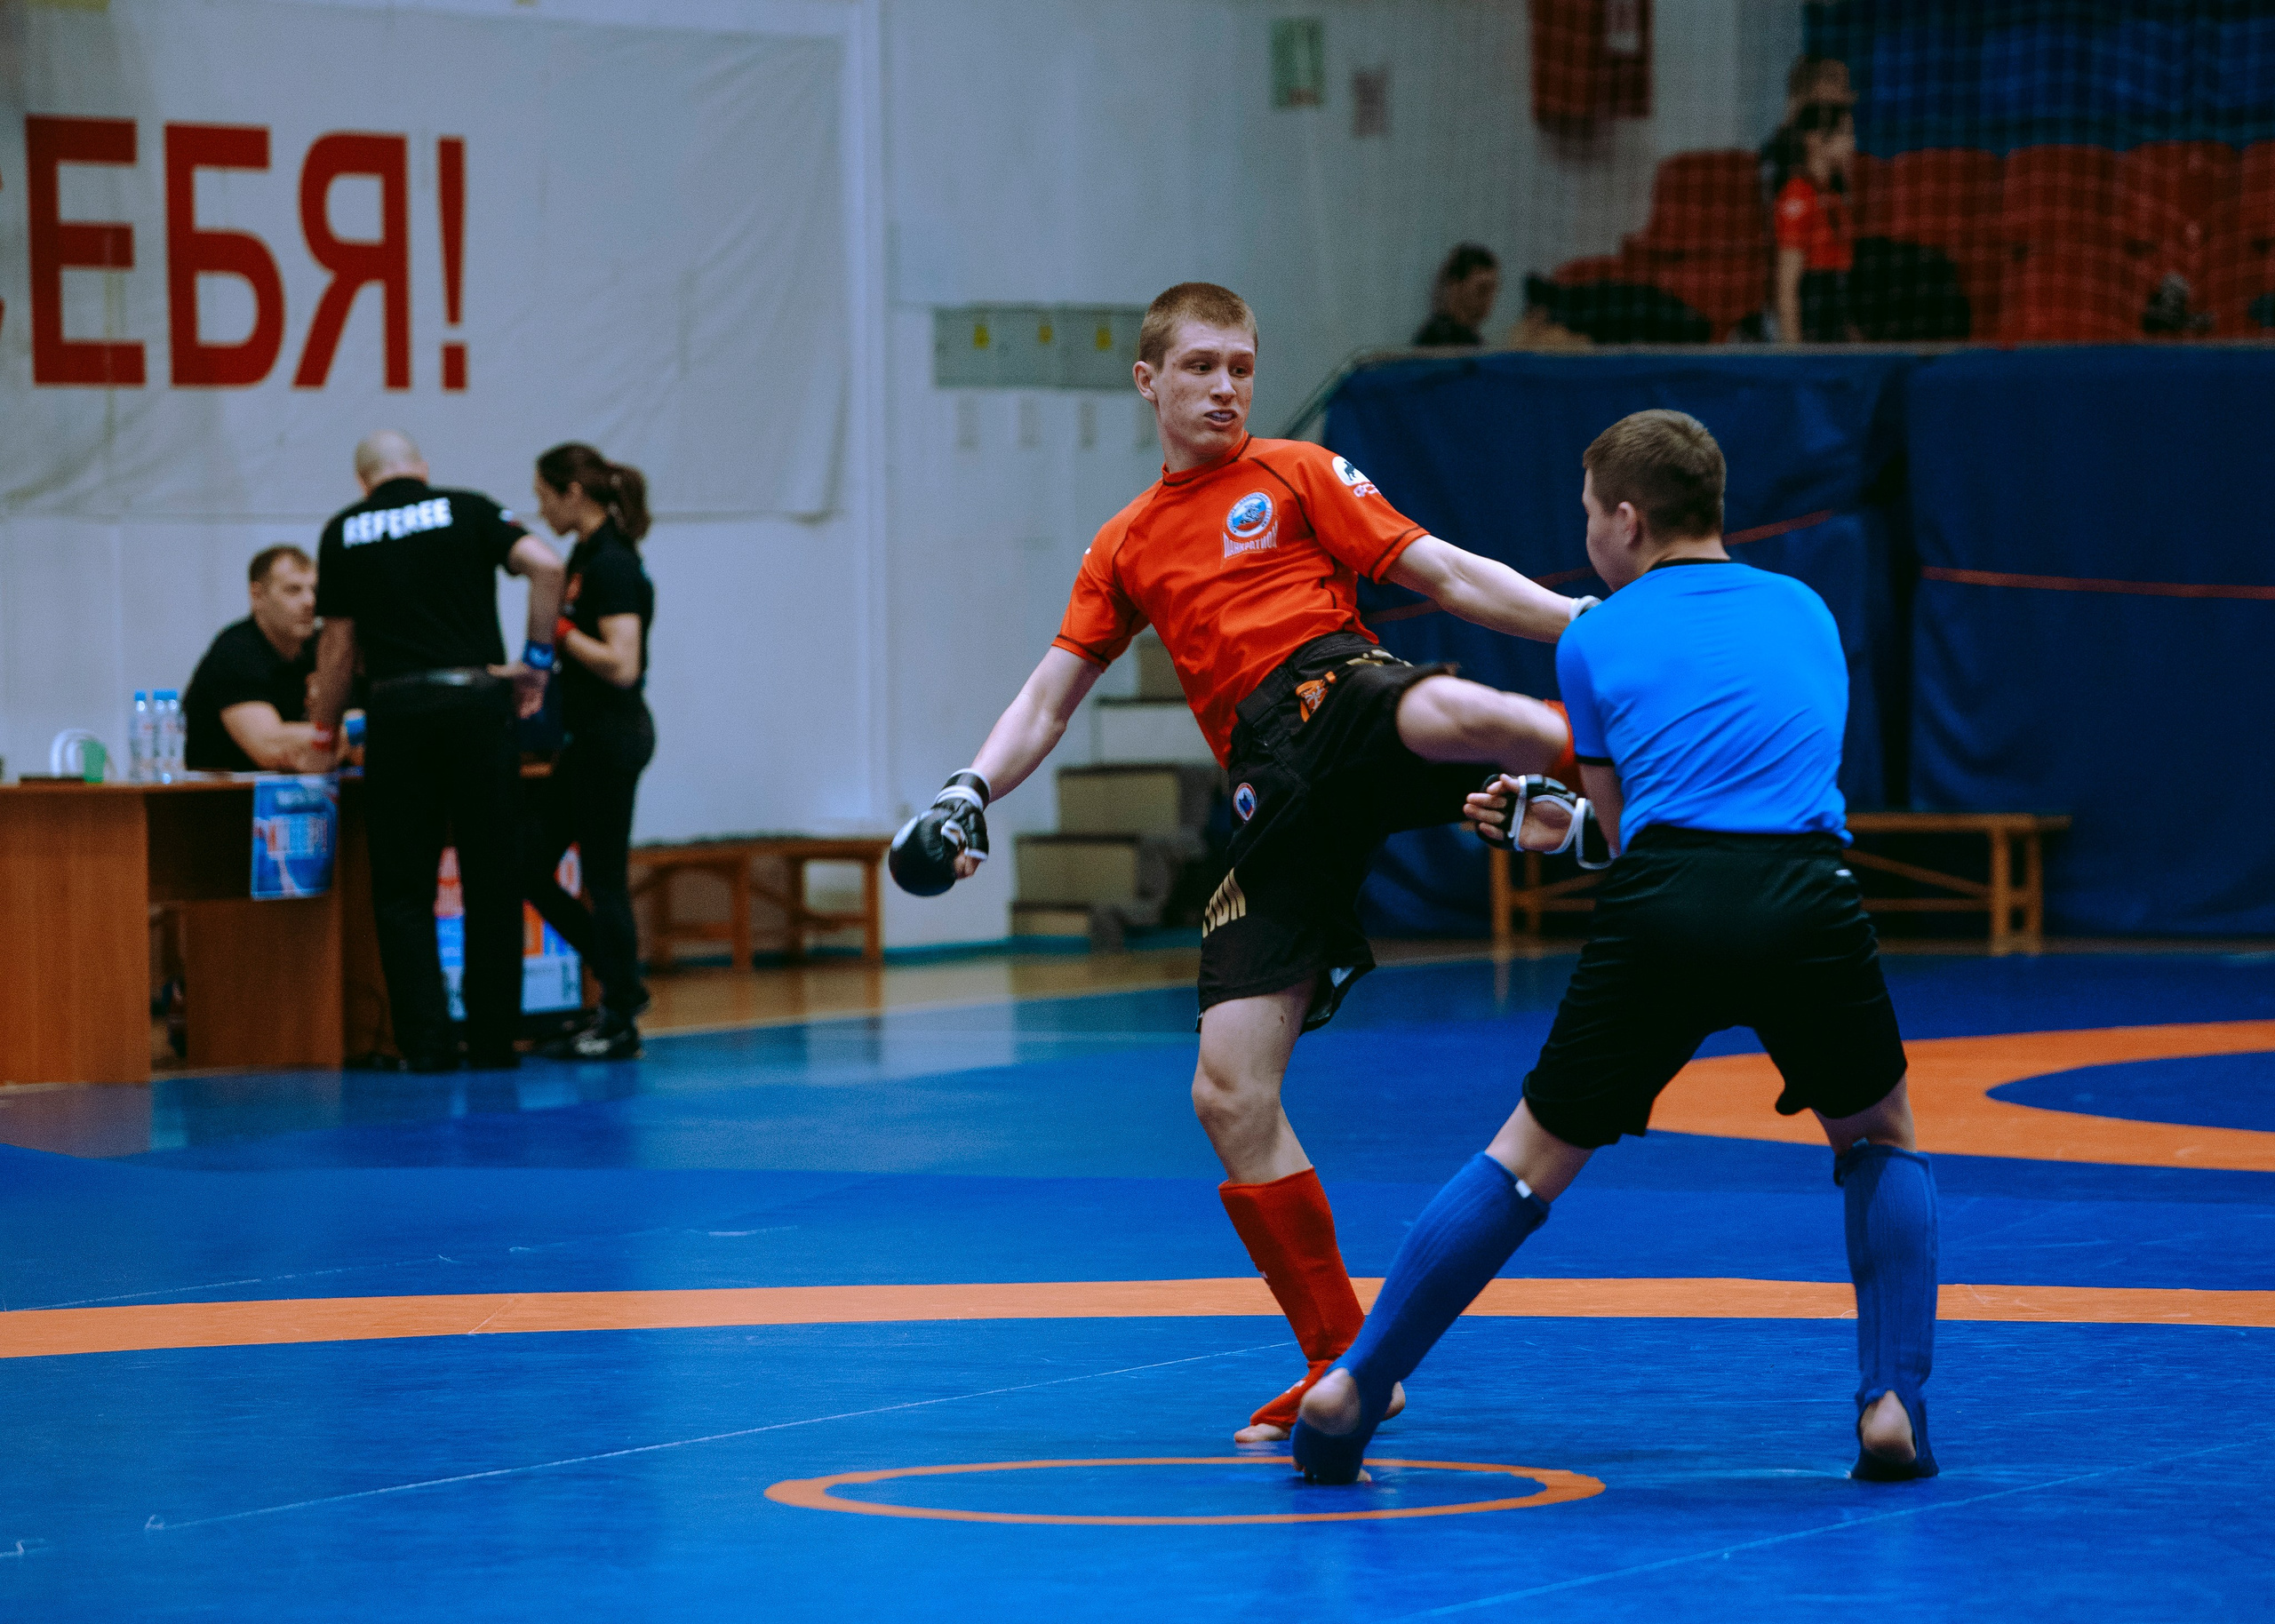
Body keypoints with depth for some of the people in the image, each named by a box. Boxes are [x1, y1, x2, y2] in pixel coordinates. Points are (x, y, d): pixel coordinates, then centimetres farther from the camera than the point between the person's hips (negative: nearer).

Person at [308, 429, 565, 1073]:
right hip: (477, 701, 0)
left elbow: (338, 644, 14)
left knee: (403, 890, 5)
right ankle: (493, 1039, 6)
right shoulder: (468, 511, 8)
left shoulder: (345, 532, 11)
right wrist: (537, 658, 3)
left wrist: (322, 731, 25)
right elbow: (545, 566, -7)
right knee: (491, 883, 6)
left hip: (397, 707, 0)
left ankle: (426, 1040, -4)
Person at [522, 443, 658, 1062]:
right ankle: (620, 983, 20)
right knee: (529, 867, 11)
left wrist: (559, 629, -18)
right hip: (589, 738, 10)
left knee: (604, 878, -3)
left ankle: (619, 1025, 6)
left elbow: (621, 664, -25)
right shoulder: (586, 557, 12)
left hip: (613, 736, -10)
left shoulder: (612, 565, -18)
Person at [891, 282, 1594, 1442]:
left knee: (1447, 713, -46)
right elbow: (1049, 700, 23)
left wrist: (1586, 623, -4)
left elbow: (1443, 574, 9)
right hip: (1274, 801, 4)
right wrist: (969, 793, 5)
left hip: (1337, 694, -4)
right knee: (1228, 1094, -4)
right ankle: (1344, 1369, 3)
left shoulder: (1296, 476, 14)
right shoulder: (1126, 548, 25)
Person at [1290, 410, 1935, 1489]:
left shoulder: (1596, 640, 18)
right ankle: (1892, 1410, 11)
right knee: (1879, 1141, 25)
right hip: (1809, 900, 1)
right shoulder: (1807, 610, 26)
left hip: (1662, 911, -1)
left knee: (1532, 1158, 12)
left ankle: (1352, 1390, 9)